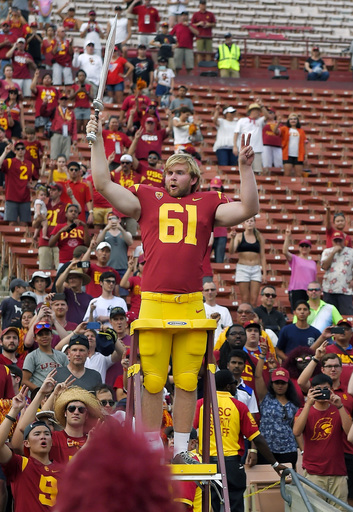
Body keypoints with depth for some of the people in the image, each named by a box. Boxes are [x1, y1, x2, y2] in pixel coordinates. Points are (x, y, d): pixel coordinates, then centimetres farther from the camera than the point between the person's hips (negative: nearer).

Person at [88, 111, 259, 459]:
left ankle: (181, 449, 14)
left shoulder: (207, 204, 15)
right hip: (153, 302, -1)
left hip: (192, 306, 1)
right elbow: (103, 185, 10)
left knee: (187, 381, 4)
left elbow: (248, 208, 6)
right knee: (152, 381, 0)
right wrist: (97, 142, 8)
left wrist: (245, 167, 0)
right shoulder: (148, 199, 14)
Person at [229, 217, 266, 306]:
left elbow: (262, 256, 9)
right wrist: (232, 238, -25)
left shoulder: (259, 237, 8)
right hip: (242, 268, -2)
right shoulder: (239, 236, 2)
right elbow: (231, 251, -10)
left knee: (254, 299, -5)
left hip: (256, 269, 2)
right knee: (245, 299, -3)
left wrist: (264, 273, 3)